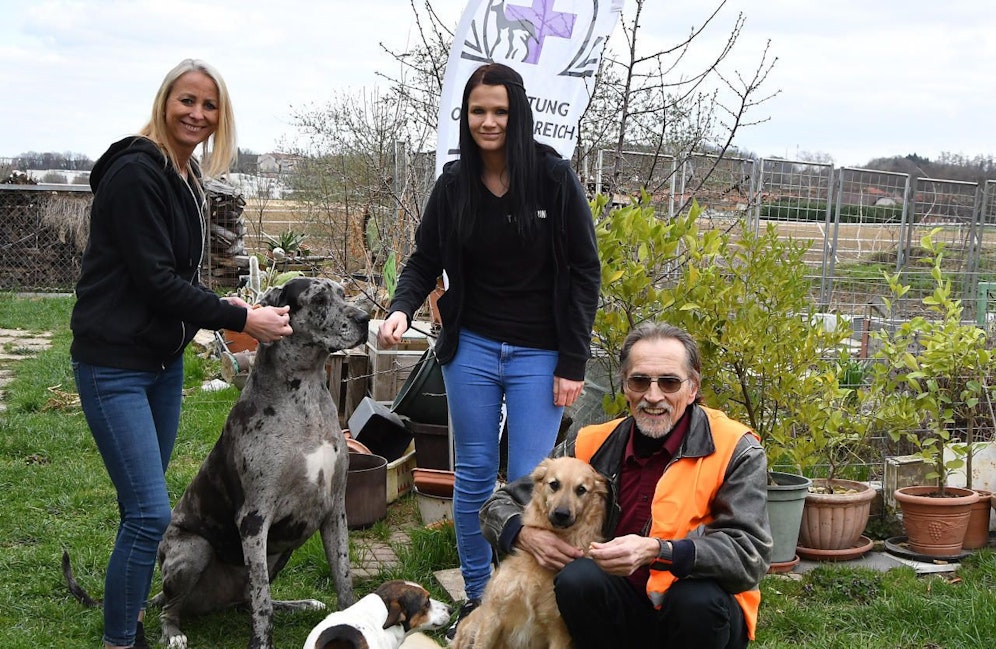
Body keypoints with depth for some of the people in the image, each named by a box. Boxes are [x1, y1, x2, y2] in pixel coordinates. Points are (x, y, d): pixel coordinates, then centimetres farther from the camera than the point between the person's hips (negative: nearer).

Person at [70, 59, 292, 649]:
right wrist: (240, 319, -16)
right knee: (150, 511, -11)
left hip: (164, 360, 9)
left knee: (145, 507, 14)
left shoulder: (185, 178, 12)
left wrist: (220, 308, 2)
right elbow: (154, 278, -20)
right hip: (114, 363, -9)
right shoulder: (136, 173, -16)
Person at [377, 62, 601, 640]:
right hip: (471, 348, 3)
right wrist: (402, 309, -14)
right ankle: (476, 599, 24)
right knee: (474, 478, 10)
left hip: (539, 355, -3)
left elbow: (584, 272, -6)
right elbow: (425, 261, 8)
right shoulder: (454, 184, 1)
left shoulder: (555, 178, -9)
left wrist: (573, 364, -8)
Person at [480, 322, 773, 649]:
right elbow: (499, 505, 8)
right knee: (578, 577, -28)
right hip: (619, 612, 2)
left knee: (698, 599, -34)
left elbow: (751, 552, -20)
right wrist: (526, 535, -16)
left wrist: (659, 551, -35)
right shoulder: (594, 446, 1)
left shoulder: (735, 450, -8)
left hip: (701, 612, -1)